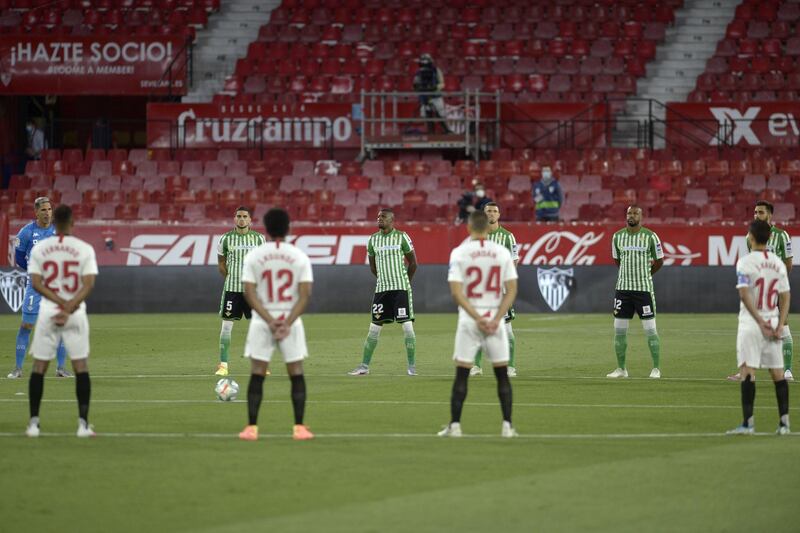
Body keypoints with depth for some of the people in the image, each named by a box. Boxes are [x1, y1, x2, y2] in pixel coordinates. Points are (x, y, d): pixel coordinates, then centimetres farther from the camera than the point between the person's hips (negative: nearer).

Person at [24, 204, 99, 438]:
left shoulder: (39, 249, 0)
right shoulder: (85, 249, -3)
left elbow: (36, 283, -6)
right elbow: (89, 284, -12)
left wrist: (60, 303, -9)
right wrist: (70, 306, -17)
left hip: (47, 312, 1)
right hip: (76, 313, -1)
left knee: (39, 367, 8)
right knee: (81, 367, 4)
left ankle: (34, 422, 4)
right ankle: (83, 423, 0)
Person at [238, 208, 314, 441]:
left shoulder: (253, 256, -3)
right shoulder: (299, 257, -1)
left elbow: (249, 293, -9)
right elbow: (305, 295, -9)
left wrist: (270, 321, -11)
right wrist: (288, 322, -12)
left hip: (262, 322, 0)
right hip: (291, 320, 0)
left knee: (257, 375, 3)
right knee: (296, 374, 7)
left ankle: (251, 427, 0)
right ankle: (299, 427, 3)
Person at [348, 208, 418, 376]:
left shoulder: (402, 237, -3)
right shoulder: (373, 239, 9)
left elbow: (413, 263, 5)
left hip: (401, 288, -3)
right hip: (381, 288, 4)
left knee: (407, 326, -7)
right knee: (374, 328, 4)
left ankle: (412, 366, -1)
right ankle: (364, 366, 8)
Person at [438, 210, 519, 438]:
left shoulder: (459, 253, -5)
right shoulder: (502, 253, 1)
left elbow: (456, 292, -11)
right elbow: (512, 290, -3)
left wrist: (477, 318, -11)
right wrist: (496, 319, -7)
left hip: (469, 319, -1)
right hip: (495, 317, 1)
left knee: (461, 374, 4)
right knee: (502, 374, 8)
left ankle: (454, 425, 1)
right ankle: (507, 425, 3)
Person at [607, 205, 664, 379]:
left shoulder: (650, 236, -4)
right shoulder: (617, 236, 5)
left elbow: (659, 260, 7)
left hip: (644, 289, -3)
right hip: (623, 288, 3)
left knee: (650, 330, -4)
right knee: (619, 330, 3)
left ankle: (656, 369, 3)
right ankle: (621, 369, 12)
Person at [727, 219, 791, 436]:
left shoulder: (745, 262, -9)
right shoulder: (778, 263, 8)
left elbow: (744, 294, -17)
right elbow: (785, 296, 5)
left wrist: (760, 321, -15)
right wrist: (780, 325, 1)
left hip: (751, 323, -5)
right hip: (773, 324, 5)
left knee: (748, 370, -7)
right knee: (777, 372, 8)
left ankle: (748, 423, -14)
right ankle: (784, 422, 8)